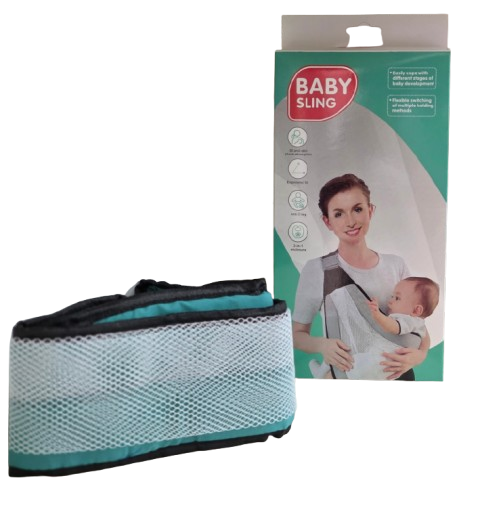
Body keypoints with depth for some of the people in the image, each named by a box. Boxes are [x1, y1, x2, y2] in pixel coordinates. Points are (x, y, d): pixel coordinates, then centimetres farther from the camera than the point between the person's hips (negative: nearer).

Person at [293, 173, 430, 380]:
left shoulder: (396, 265, -6)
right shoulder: (316, 270, -14)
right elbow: (297, 334, -5)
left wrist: (419, 354, -20)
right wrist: (322, 344, -25)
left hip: (397, 374, 2)